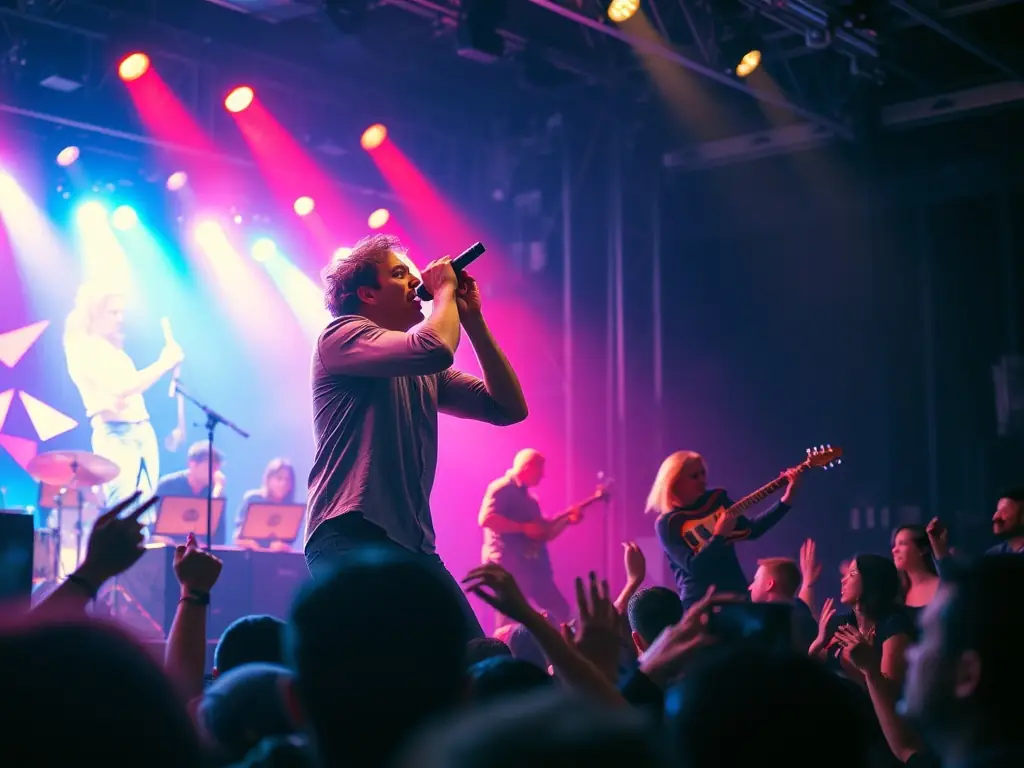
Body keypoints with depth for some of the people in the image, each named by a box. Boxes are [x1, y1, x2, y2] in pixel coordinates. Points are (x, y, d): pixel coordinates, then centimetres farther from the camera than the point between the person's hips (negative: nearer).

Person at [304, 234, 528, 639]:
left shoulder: (424, 373, 21)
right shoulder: (341, 336, -2)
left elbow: (509, 407, 14)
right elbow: (434, 346, -20)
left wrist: (472, 318, 12)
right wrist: (445, 289, 0)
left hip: (413, 545, 8)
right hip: (350, 540, -8)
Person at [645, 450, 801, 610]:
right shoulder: (667, 524, -12)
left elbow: (750, 529, 9)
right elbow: (692, 566, -20)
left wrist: (786, 500, 3)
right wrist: (719, 534, -24)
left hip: (737, 593, 5)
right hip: (700, 601, -5)